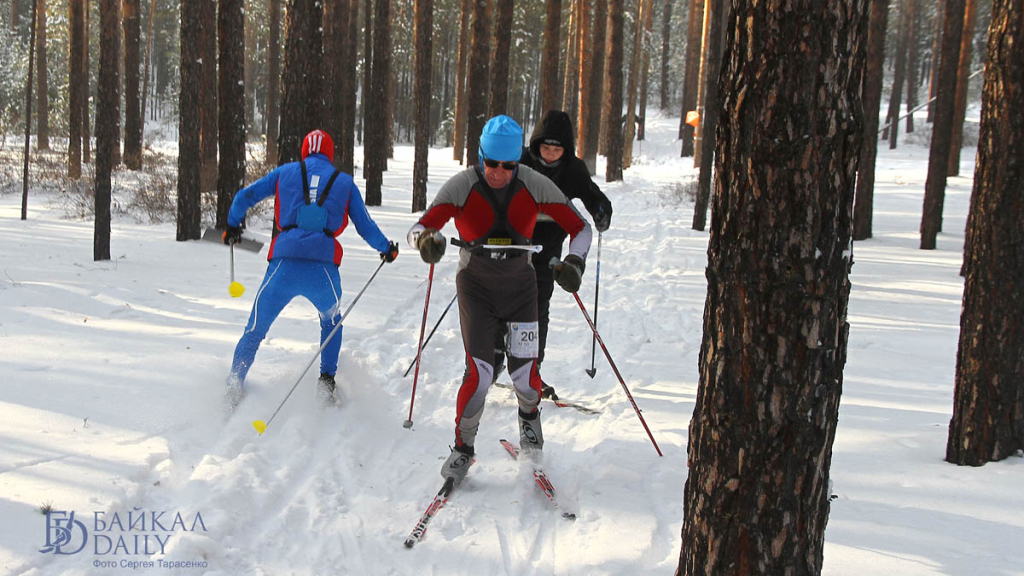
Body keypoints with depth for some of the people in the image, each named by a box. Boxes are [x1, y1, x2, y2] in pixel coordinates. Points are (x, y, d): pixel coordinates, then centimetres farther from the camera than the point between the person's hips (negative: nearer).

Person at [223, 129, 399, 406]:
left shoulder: (286, 172, 14)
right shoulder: (344, 182, 13)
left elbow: (244, 197, 14)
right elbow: (365, 226, 17)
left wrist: (232, 226, 33)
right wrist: (386, 249, 35)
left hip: (284, 264, 0)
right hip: (324, 268, 0)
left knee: (255, 329, 15)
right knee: (331, 321, 30)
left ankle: (234, 385, 5)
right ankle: (326, 380, 21)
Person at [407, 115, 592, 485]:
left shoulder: (534, 186, -12)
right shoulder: (461, 187, -16)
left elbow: (580, 227, -6)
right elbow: (419, 229, -19)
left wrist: (575, 262, -24)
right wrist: (425, 241, -43)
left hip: (520, 286, 1)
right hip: (476, 287, -1)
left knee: (524, 373, -5)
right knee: (479, 373, -14)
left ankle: (529, 417, 33)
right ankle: (463, 448, 10)